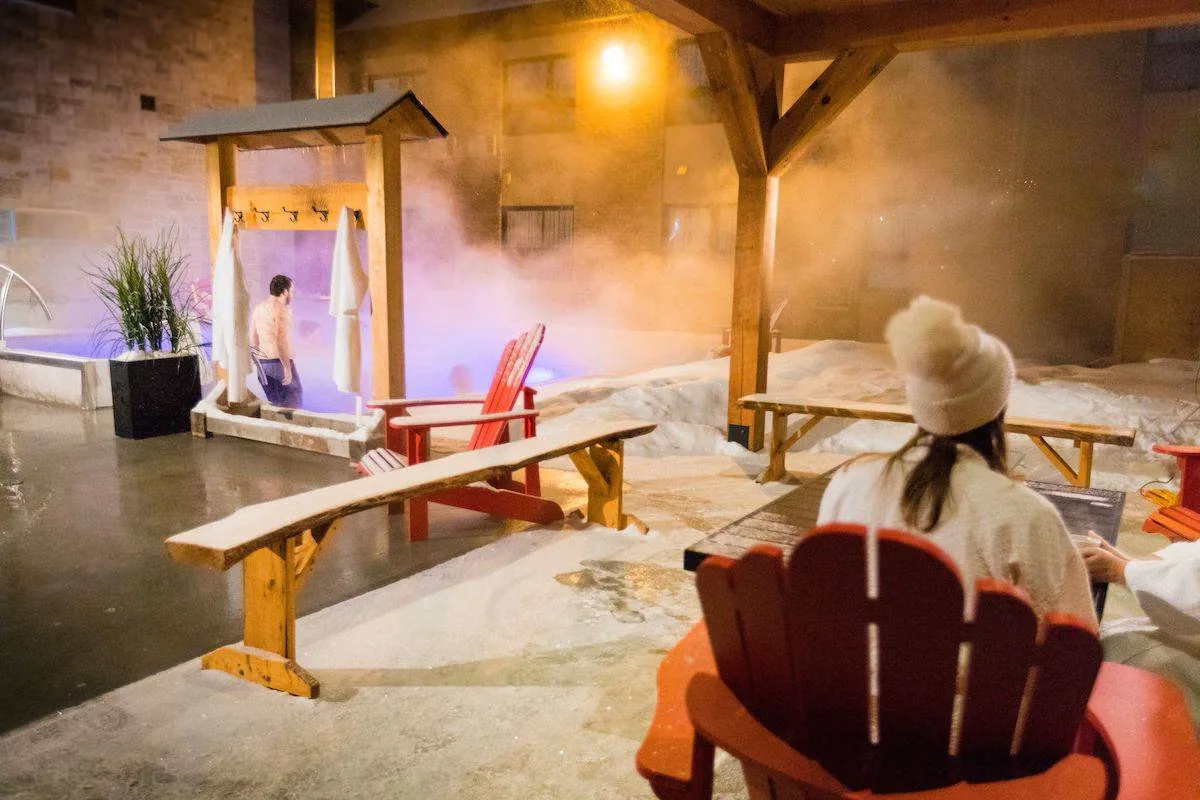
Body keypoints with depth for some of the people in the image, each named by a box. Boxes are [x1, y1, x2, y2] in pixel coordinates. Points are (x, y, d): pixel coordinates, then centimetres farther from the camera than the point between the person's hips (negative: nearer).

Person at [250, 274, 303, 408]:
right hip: (278, 362, -8)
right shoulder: (282, 310, -13)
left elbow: (253, 339, 17)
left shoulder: (258, 308, 13)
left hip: (262, 363, 8)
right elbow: (282, 342, -21)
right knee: (295, 393, 6)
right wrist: (287, 368, -20)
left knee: (274, 401, 14)